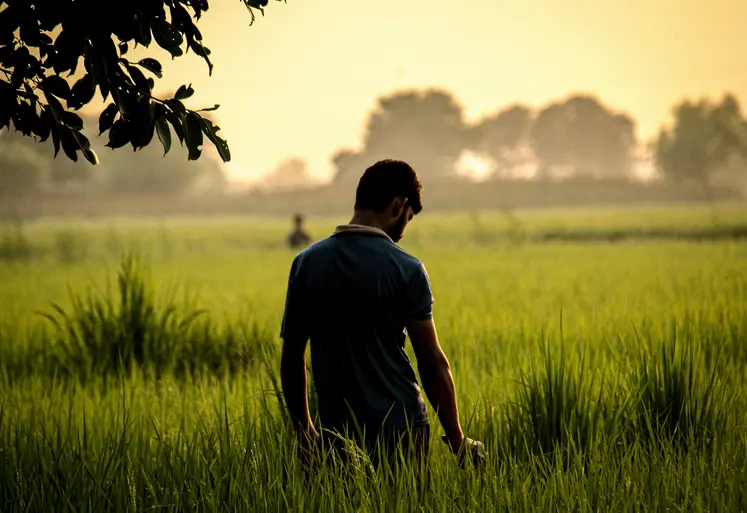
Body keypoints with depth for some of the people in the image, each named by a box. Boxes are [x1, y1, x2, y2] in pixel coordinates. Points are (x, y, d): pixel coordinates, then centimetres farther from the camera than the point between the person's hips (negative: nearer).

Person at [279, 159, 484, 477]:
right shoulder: (406, 270, -8)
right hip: (401, 427, -3)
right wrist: (457, 439, -1)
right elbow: (433, 363, -8)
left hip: (337, 433, 3)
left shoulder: (305, 264, 3)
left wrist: (304, 433, 16)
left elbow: (291, 360, 7)